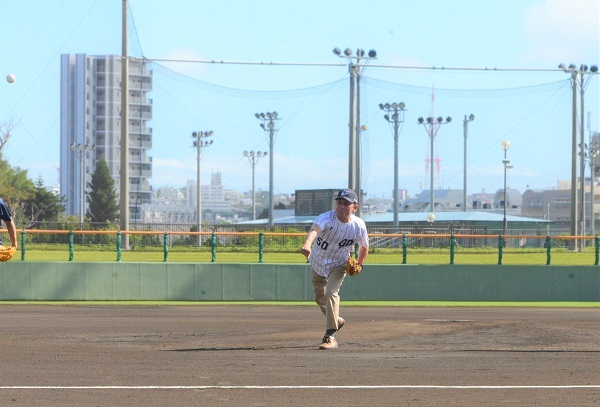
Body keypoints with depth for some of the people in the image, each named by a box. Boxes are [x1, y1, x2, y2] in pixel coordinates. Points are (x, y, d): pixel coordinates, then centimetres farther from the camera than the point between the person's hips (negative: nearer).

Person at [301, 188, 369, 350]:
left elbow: (364, 246, 3)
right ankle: (336, 320, 48)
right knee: (319, 298, 18)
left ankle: (330, 337, -20)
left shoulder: (359, 226, -19)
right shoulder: (327, 218, -29)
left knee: (331, 293, -24)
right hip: (317, 263, 2)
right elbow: (315, 229, -52)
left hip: (338, 265, -2)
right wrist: (307, 244, -71)